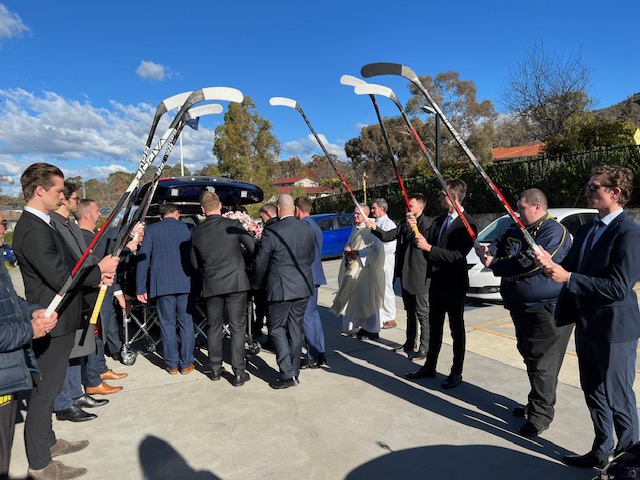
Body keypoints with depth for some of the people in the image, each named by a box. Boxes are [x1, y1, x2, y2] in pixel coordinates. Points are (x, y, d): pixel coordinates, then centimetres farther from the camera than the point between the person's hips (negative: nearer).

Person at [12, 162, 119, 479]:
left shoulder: (40, 224, 10)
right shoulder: (34, 231, -22)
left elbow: (63, 268, 14)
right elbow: (60, 279, -24)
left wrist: (95, 275, 0)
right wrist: (99, 270, -12)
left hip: (56, 321, 10)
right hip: (52, 324, -10)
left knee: (47, 388, 22)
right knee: (44, 390, 3)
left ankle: (47, 441, 39)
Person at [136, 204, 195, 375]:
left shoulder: (151, 230, 2)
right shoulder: (186, 228, 5)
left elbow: (143, 259, -2)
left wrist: (141, 288, 1)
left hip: (162, 284, -1)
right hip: (185, 283, 1)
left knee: (167, 324, 8)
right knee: (186, 323, 8)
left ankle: (172, 364, 15)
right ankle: (186, 364, 13)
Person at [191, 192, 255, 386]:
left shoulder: (196, 232, 1)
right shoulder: (233, 225, -8)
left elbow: (195, 263, 10)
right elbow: (254, 249, -8)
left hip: (211, 285, 3)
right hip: (235, 282, -2)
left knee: (214, 328, 16)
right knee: (237, 328, 4)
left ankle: (215, 368, 26)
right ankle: (239, 372, 5)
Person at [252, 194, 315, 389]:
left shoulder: (271, 232, -15)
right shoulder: (308, 229, 2)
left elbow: (261, 262, -7)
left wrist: (256, 283, 11)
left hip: (281, 288, -5)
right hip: (303, 287, 6)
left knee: (277, 329, 8)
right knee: (296, 328, 15)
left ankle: (287, 374, 2)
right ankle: (294, 372, 25)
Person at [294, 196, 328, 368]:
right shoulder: (315, 226, 14)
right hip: (315, 275, 10)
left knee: (306, 316, -2)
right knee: (313, 313, 16)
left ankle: (312, 357, 5)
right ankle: (320, 353, 22)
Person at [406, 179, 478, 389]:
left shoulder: (468, 223, -15)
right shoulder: (439, 221, 9)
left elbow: (457, 255, -23)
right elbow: (426, 243, 4)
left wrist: (429, 248, -26)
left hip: (454, 285, -7)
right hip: (436, 282, 7)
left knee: (457, 329, 8)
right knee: (434, 326, 17)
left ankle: (456, 373, 21)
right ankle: (429, 366, 30)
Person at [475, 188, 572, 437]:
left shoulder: (554, 232, -16)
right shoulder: (517, 229, 13)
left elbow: (530, 264, -26)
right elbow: (500, 246, 15)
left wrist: (495, 264, -16)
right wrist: (488, 251, -9)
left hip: (546, 311, -9)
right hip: (521, 307, 9)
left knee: (542, 363, -2)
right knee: (530, 357, 19)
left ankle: (541, 414, 10)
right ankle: (535, 404, 35)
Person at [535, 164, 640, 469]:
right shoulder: (586, 230, 9)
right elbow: (571, 270, 11)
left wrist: (569, 278, -24)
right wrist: (551, 264, -10)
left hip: (614, 329, -8)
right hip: (586, 325, 8)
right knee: (593, 393, 20)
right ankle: (601, 451, 37)